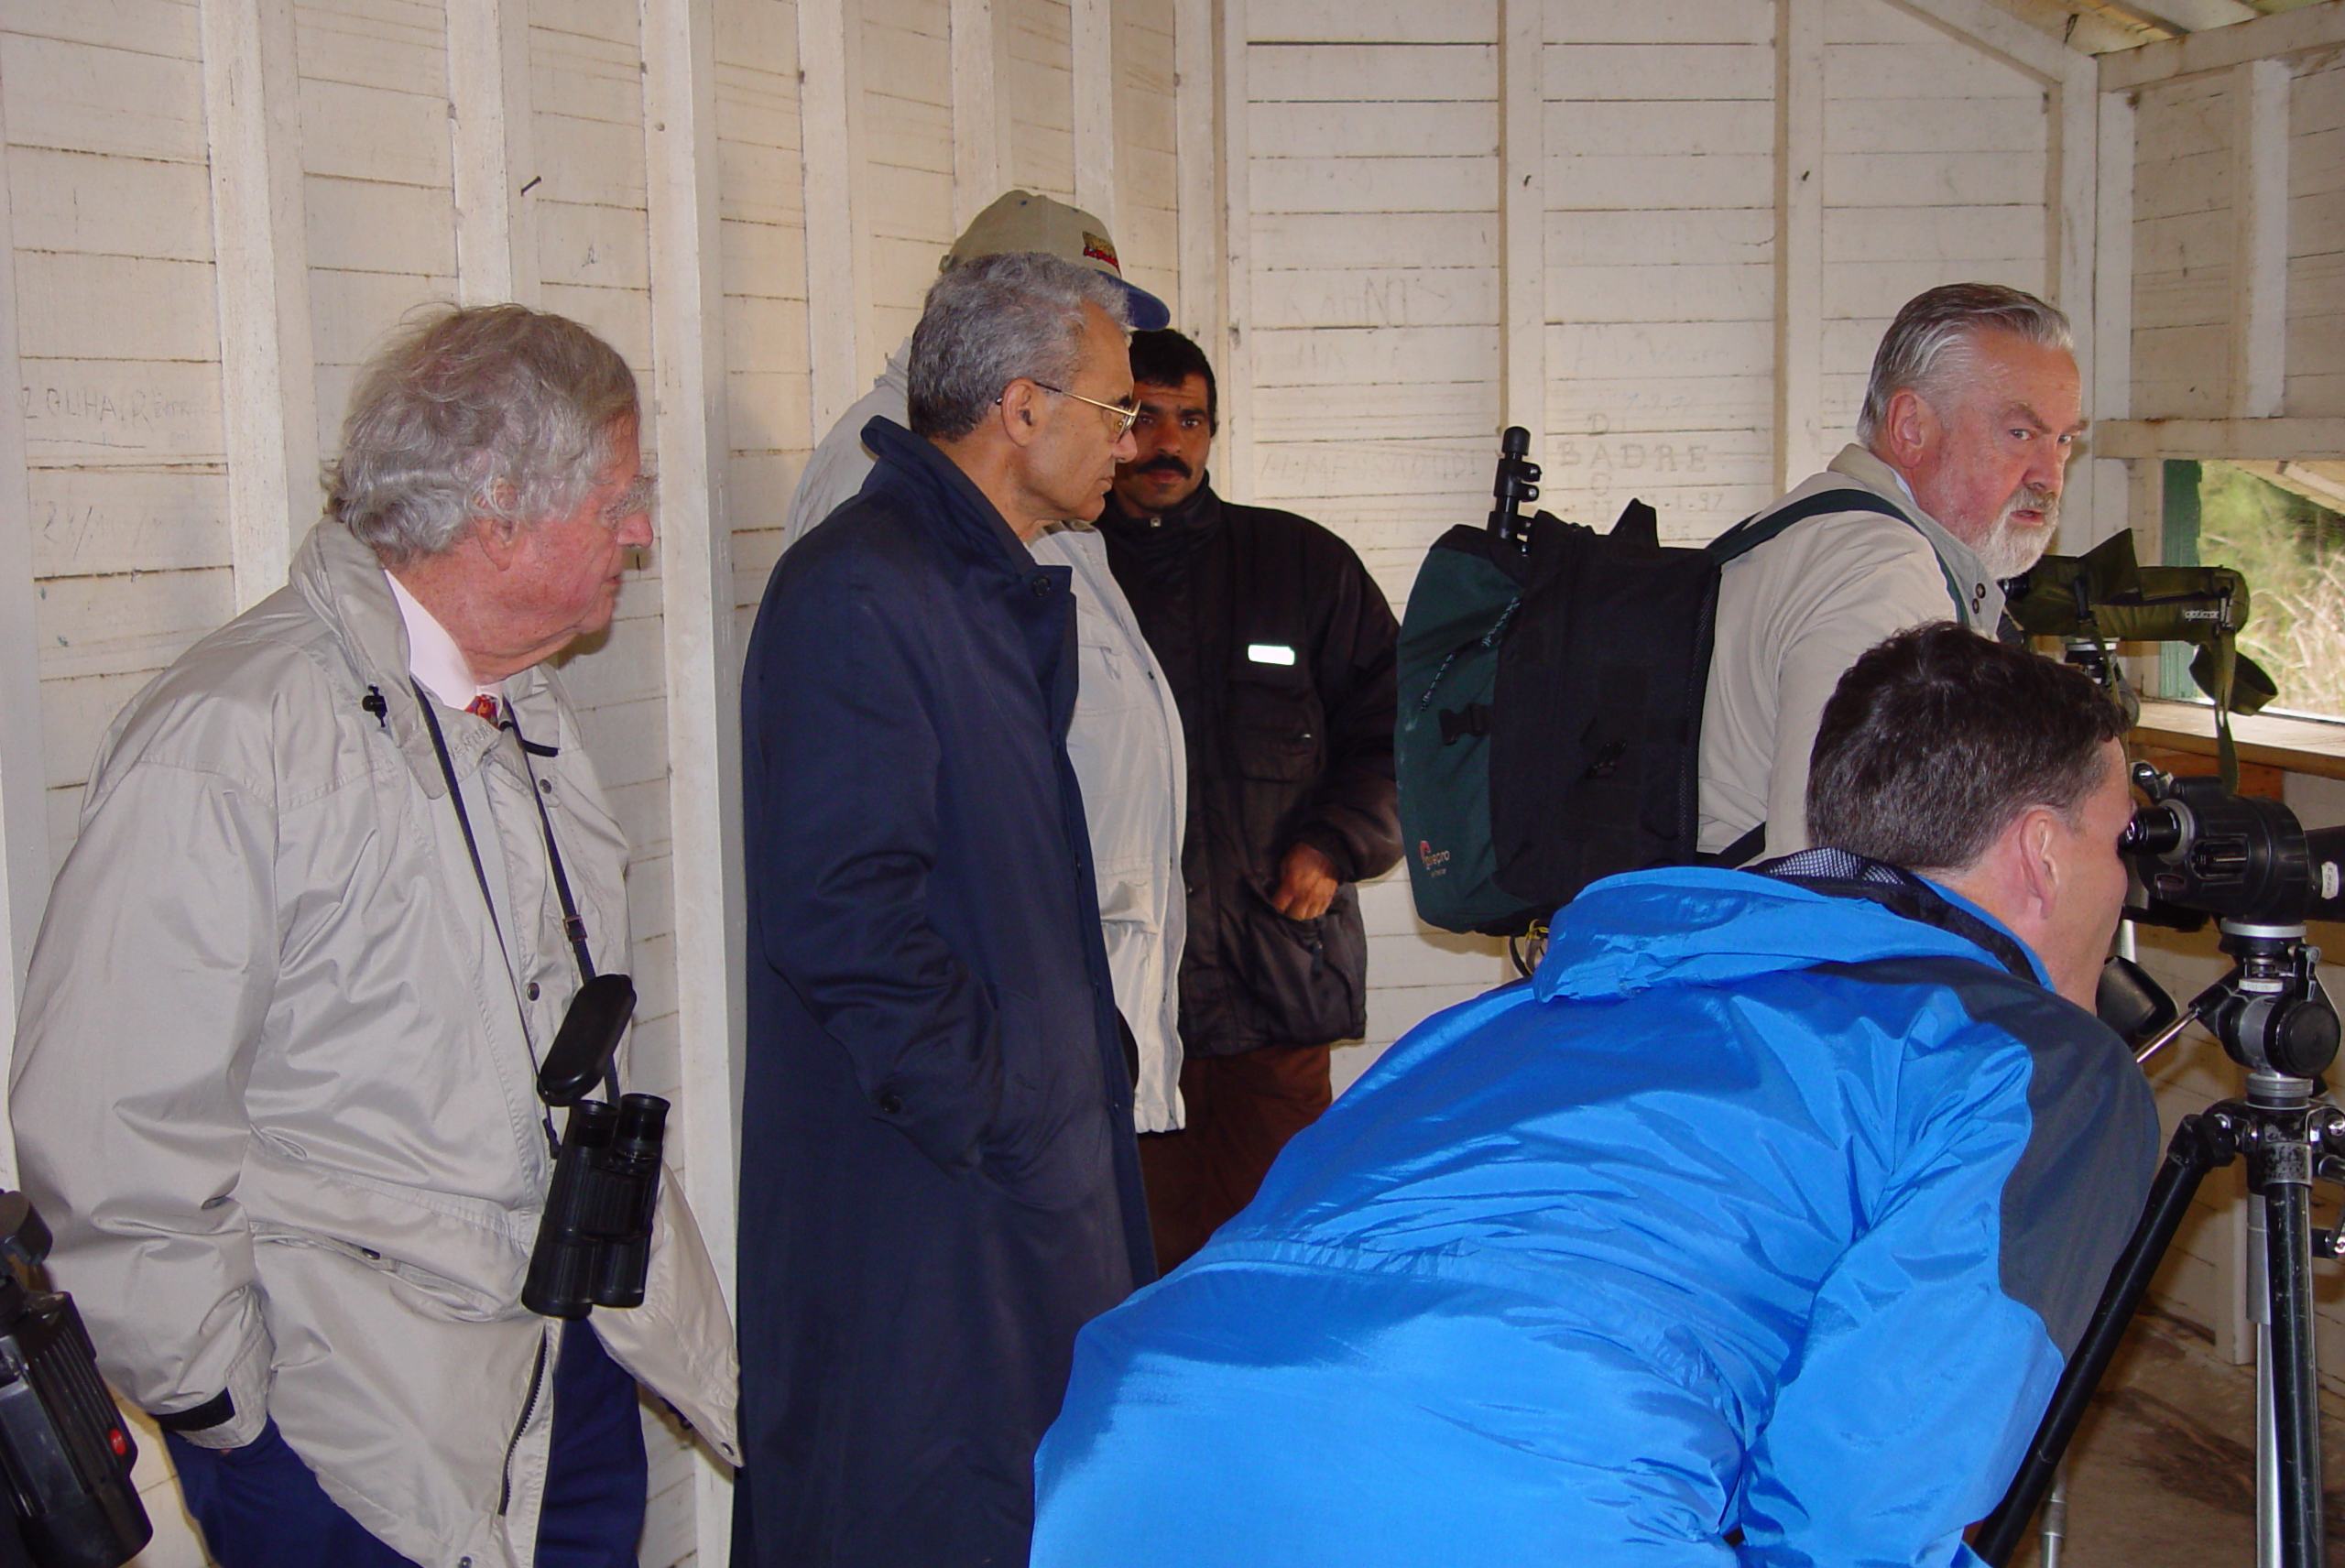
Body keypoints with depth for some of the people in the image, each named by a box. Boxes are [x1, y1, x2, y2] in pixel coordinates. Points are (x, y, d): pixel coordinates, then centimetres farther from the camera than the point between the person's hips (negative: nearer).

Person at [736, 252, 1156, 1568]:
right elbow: (838, 917, -24)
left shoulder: (1006, 592, 16)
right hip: (920, 1205, -10)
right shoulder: (857, 594, -17)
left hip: (1038, 1175, 10)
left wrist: (1086, 1068, 13)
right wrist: (986, 1110, -17)